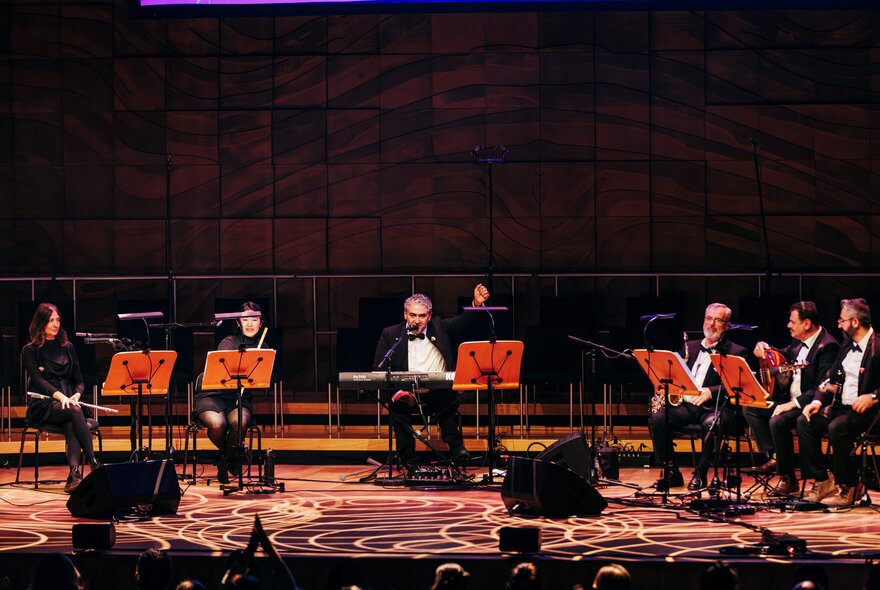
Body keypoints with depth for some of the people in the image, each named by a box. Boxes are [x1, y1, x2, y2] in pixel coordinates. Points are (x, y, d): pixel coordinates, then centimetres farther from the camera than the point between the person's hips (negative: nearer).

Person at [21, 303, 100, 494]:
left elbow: (78, 380, 16)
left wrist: (76, 395, -8)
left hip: (68, 402, 3)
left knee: (71, 425, -35)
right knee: (74, 412, -36)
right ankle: (94, 463, -44)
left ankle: (74, 475, -51)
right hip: (43, 406, -3)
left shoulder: (67, 347, 19)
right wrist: (60, 396, -25)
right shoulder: (30, 351, 6)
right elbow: (38, 380, -7)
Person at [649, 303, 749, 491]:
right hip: (685, 404, 4)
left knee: (711, 424, -38)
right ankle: (671, 472, -13)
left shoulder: (735, 352, 7)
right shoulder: (690, 347, 23)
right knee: (657, 417, -24)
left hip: (714, 406, -4)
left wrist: (711, 392, -25)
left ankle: (700, 473, -18)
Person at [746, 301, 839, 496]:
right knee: (750, 408, 5)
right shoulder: (800, 341, 9)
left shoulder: (827, 347, -20)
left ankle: (788, 480, -19)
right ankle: (774, 457, 0)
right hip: (790, 400, 10)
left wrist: (792, 404, -28)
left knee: (778, 421, -32)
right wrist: (765, 348, 7)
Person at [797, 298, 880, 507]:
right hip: (841, 406, 9)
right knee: (804, 422, -8)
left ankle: (848, 489, -19)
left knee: (837, 427, -33)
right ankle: (823, 482, -4)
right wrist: (818, 401, 3)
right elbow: (831, 376, 17)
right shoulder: (847, 344, 14)